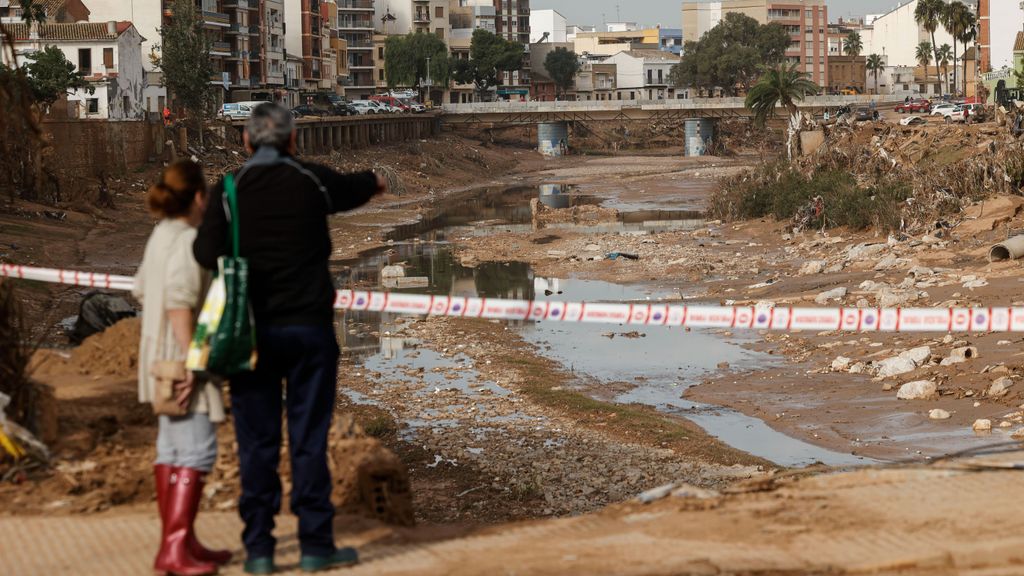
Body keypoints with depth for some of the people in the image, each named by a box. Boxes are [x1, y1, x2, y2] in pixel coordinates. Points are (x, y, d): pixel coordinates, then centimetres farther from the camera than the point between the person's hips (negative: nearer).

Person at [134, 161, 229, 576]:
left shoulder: (161, 235, 11)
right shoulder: (188, 240, -18)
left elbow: (142, 288, 22)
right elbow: (178, 302, -27)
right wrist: (192, 360, -26)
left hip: (162, 357, 10)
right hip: (183, 359, -10)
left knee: (172, 447, 13)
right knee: (198, 450, -11)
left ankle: (181, 542, 20)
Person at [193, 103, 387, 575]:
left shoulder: (230, 190, -3)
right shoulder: (314, 181, 1)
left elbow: (207, 253, -12)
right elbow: (359, 188, 21)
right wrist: (376, 181, 45)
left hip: (253, 330, 0)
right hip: (309, 327, 0)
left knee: (257, 441, 6)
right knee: (309, 437, 3)